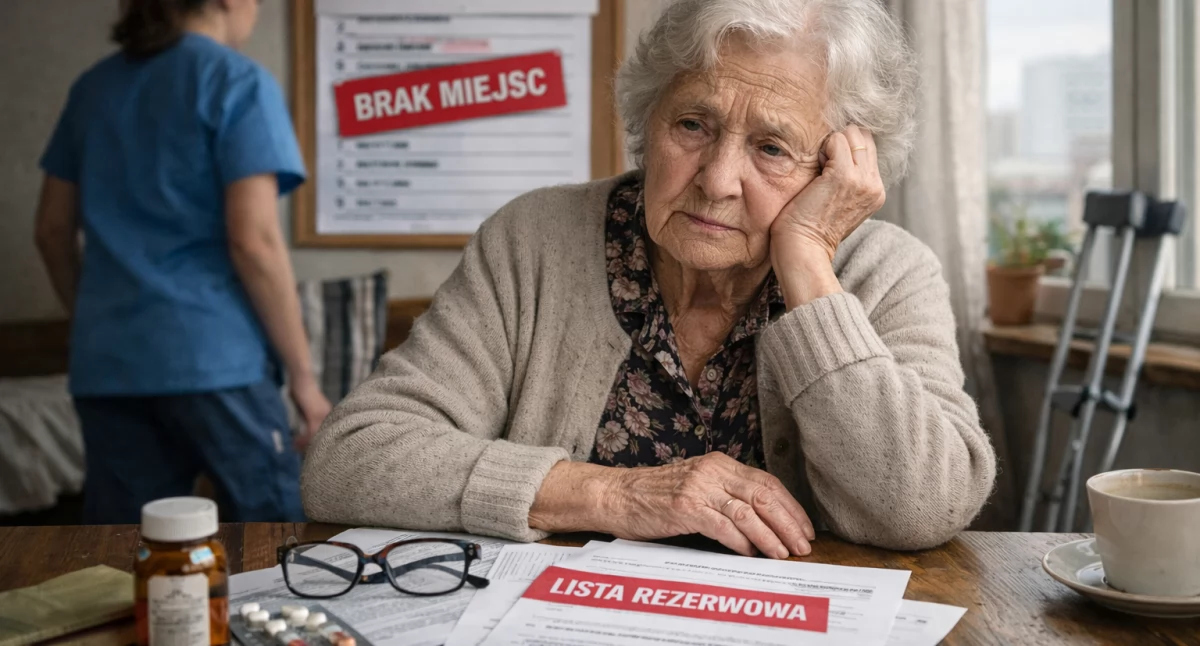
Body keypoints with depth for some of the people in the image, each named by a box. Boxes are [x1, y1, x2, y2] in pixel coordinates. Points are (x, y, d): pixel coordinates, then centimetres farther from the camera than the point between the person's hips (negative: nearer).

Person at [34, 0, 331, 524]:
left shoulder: (92, 87, 15)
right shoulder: (238, 81, -5)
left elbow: (53, 230, 17)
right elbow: (253, 241, -13)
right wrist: (303, 374, -8)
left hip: (106, 363, 7)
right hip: (212, 356, -6)